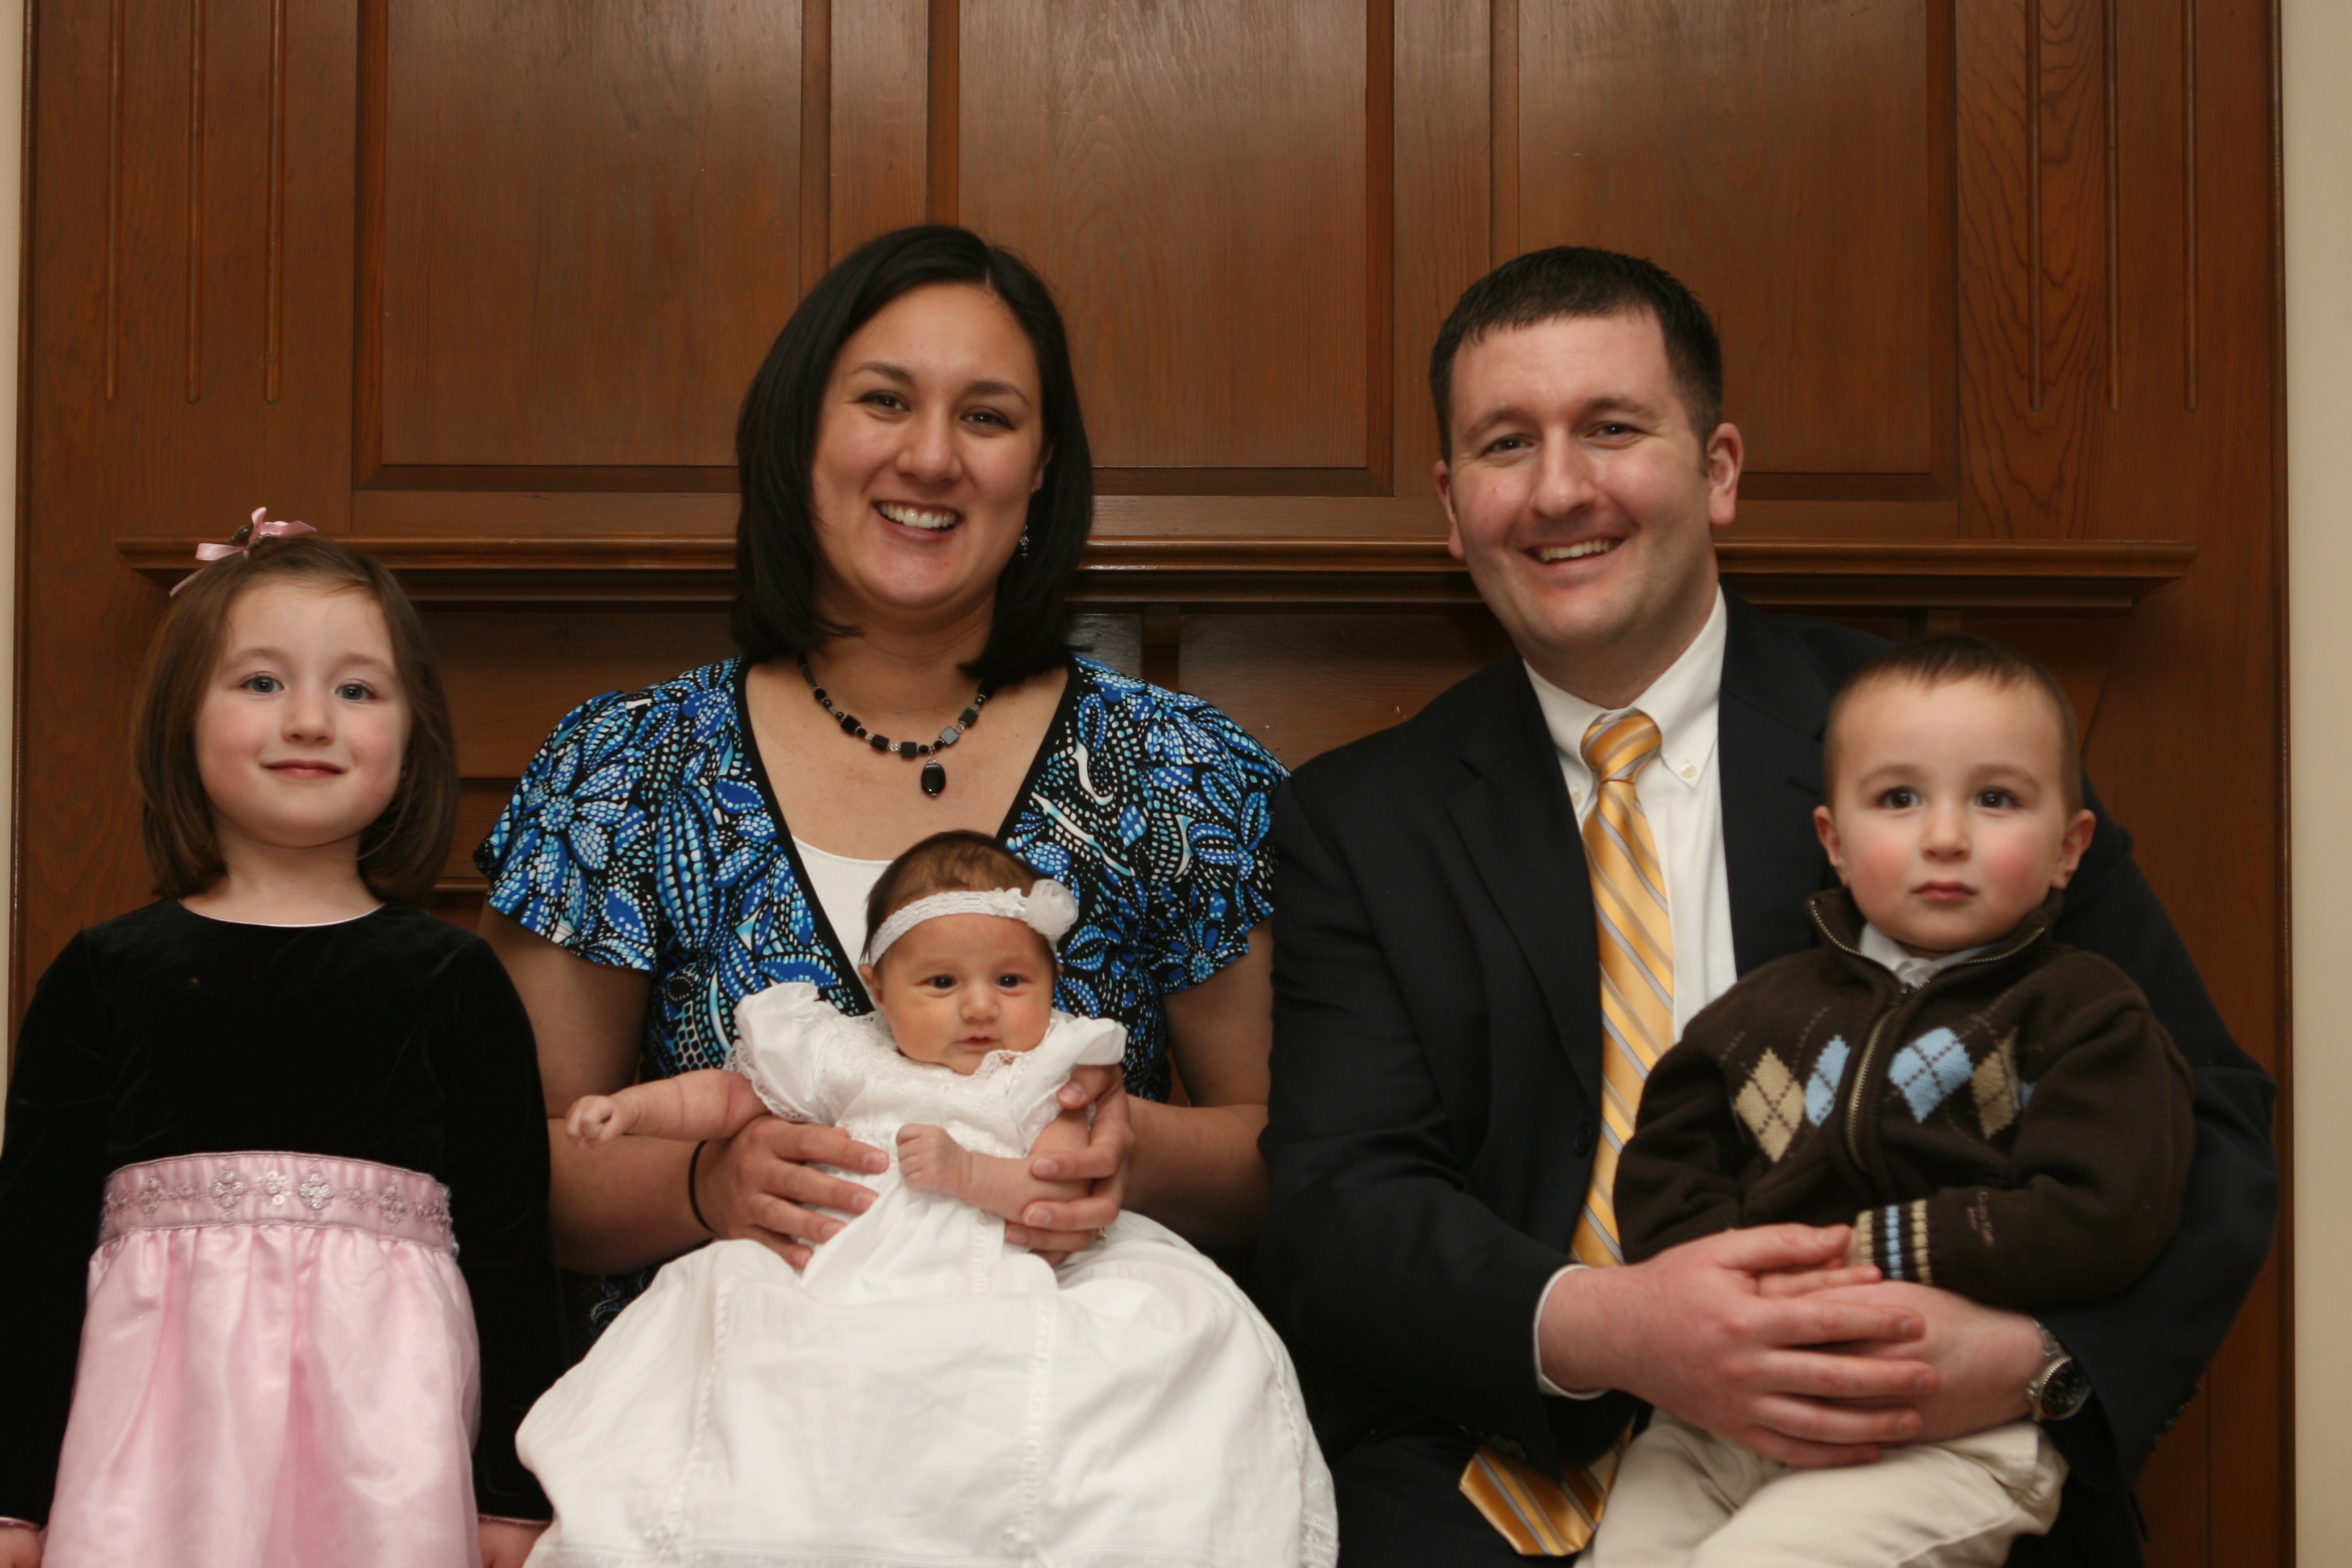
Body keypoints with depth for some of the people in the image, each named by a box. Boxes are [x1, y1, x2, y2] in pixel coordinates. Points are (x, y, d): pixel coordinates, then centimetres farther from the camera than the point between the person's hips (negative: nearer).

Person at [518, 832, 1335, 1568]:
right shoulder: (846, 1063, 17)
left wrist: (966, 1170, -15)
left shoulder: (1046, 1083, 10)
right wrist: (631, 1107, 10)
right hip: (834, 1302, 2)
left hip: (985, 1310, -1)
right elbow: (729, 1095, 23)